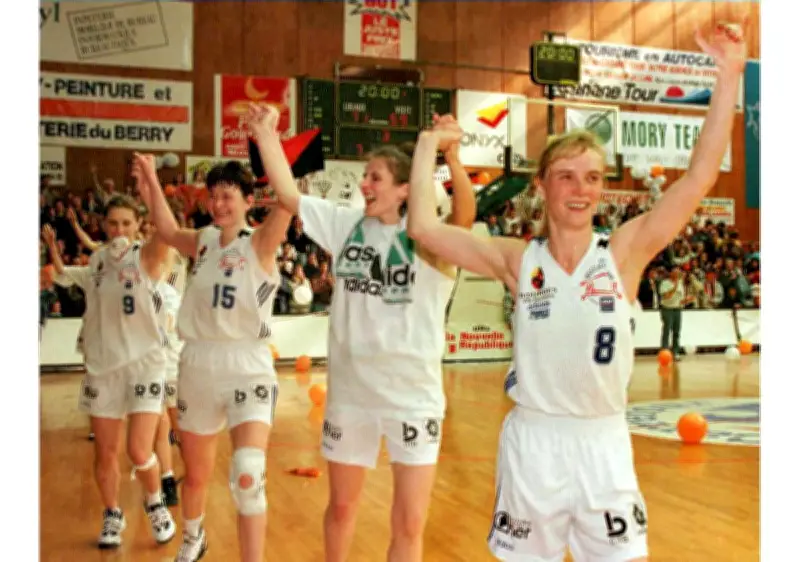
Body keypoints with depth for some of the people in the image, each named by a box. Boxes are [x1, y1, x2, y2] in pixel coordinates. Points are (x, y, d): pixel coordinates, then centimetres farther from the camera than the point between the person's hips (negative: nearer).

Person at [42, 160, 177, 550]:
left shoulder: (148, 255, -9)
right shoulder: (97, 258, 5)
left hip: (143, 361, -4)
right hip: (102, 365, 4)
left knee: (139, 451, -9)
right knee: (104, 453, 8)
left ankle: (155, 503, 20)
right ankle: (112, 515, 30)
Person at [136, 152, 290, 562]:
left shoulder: (260, 243, -9)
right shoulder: (203, 240, 5)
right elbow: (167, 231, 25)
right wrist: (151, 178, 21)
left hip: (248, 370, -5)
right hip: (197, 369, 5)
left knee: (248, 476, -22)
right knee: (195, 475, 20)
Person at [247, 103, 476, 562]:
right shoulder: (346, 224, 2)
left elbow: (465, 216, -31)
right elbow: (288, 193, 1)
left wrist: (453, 158, -45)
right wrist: (266, 132, -3)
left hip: (413, 394, -3)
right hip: (350, 390, 4)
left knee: (410, 524, 6)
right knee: (341, 508, 21)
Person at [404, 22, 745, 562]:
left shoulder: (624, 251, -5)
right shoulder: (520, 261, -4)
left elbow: (699, 177, -14)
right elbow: (424, 227, -9)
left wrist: (728, 76, -16)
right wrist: (429, 146, 0)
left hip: (604, 443, 0)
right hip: (532, 442, 0)